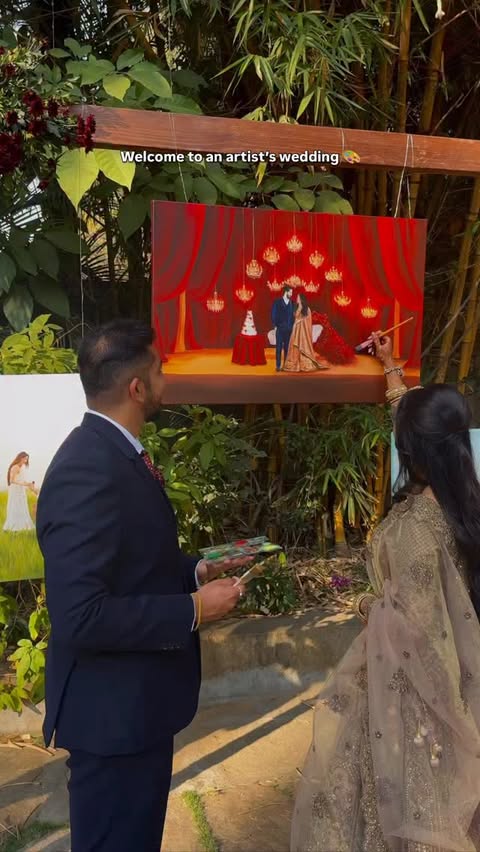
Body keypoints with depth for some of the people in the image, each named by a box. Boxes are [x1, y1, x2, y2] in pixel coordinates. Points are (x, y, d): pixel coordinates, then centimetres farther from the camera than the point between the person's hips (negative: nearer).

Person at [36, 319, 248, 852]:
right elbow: (80, 616, -31)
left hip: (134, 699, 10)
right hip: (113, 709, -10)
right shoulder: (88, 472, -27)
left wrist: (195, 571, 2)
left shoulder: (113, 452, 5)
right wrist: (192, 609, -24)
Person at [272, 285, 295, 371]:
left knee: (287, 347, 4)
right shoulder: (277, 302, 0)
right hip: (280, 328, -3)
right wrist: (275, 326, -7)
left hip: (289, 329, 3)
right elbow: (274, 314, -1)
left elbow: (293, 315, 10)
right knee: (279, 347, -2)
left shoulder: (291, 303, 9)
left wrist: (292, 326, 2)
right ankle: (278, 366, 0)